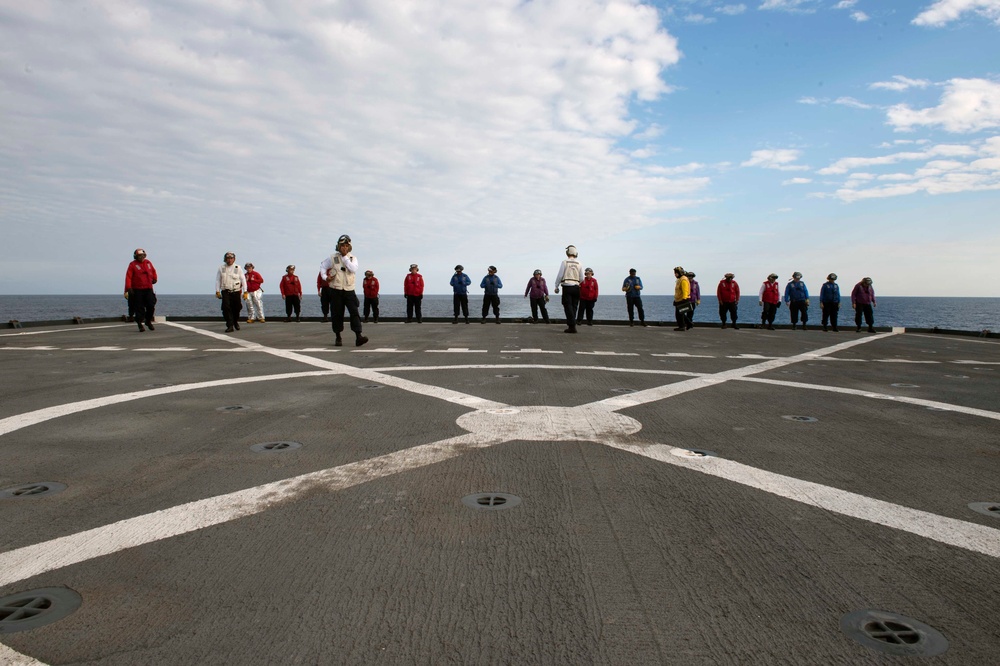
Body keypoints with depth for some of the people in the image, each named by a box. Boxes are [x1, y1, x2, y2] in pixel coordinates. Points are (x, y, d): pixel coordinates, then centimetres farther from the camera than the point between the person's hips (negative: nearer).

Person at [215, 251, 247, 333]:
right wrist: (217, 291, 1)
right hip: (225, 292, 0)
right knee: (226, 308, -12)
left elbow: (243, 280, 4)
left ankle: (236, 322, 34)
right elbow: (218, 280, 8)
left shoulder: (237, 268, 3)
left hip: (236, 292, 0)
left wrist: (245, 292, 0)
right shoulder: (221, 268, 5)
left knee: (236, 308, 6)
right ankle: (230, 326, -9)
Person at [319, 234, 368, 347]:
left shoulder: (353, 258, 8)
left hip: (349, 290, 0)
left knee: (354, 312, -13)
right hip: (336, 291, 0)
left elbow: (354, 269, -11)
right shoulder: (332, 257, 5)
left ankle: (358, 337, -19)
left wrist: (345, 257, -10)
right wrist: (325, 277, -1)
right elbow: (322, 266, 16)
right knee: (337, 314, 3)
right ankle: (338, 338, 15)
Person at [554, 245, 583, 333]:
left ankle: (572, 326, -12)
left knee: (568, 307, -4)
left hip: (567, 287, -4)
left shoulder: (565, 262, -4)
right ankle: (570, 324, 12)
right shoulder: (579, 263, 6)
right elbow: (581, 278, 7)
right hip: (576, 287, 4)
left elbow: (560, 275, -5)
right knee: (574, 307, 10)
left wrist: (556, 286, 5)